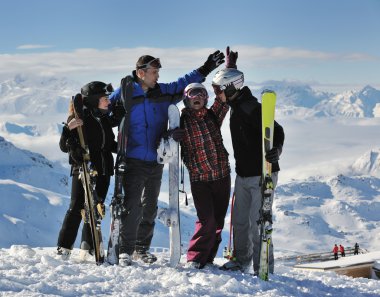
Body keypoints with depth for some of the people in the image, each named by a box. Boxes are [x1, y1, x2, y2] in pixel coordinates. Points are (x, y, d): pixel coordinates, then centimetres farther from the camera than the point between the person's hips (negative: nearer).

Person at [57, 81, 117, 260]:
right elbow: (64, 147, -10)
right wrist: (68, 128, -26)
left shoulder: (105, 119, 13)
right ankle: (63, 249, -3)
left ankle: (88, 249, 13)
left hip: (102, 171, 7)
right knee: (77, 208, -8)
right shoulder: (79, 118, -8)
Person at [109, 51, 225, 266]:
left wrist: (205, 70, 21)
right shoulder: (125, 93, -5)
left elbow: (184, 84, 21)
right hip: (133, 161, -5)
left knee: (150, 208, 12)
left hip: (156, 162, 5)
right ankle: (125, 250, -4)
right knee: (132, 207, -11)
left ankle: (142, 248, 23)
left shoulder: (163, 92, 7)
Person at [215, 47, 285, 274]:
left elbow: (277, 130, -28)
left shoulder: (251, 108, -21)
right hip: (243, 174, 9)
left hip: (261, 175, -9)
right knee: (240, 220, 16)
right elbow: (232, 81, 32)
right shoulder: (236, 103, 7)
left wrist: (276, 151, -45)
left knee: (258, 223, -10)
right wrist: (231, 66, 39)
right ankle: (241, 261, 31)